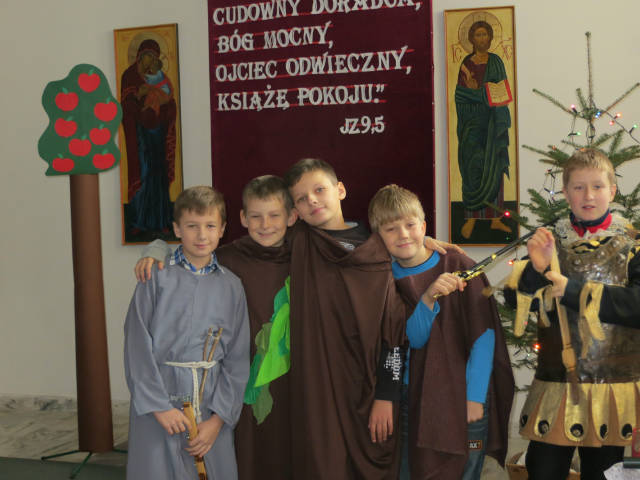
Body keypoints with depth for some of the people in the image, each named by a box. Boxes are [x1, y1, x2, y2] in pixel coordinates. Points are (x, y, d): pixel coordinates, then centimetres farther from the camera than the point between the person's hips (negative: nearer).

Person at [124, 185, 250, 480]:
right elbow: (137, 344, -6)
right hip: (159, 393, -2)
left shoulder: (231, 286, 5)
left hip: (212, 400, 3)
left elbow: (237, 358, 4)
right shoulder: (157, 277, -3)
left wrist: (219, 418, -3)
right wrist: (159, 405, -11)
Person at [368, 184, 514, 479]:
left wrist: (474, 397, -12)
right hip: (413, 404, 3)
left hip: (465, 400, -2)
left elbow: (484, 335, -8)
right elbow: (415, 339, -8)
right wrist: (428, 297, -25)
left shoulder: (458, 266, -7)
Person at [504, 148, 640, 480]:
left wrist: (574, 290, -19)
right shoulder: (550, 241, 6)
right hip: (555, 390, 1)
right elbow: (515, 298, -1)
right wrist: (536, 268, -20)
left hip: (613, 390, -1)